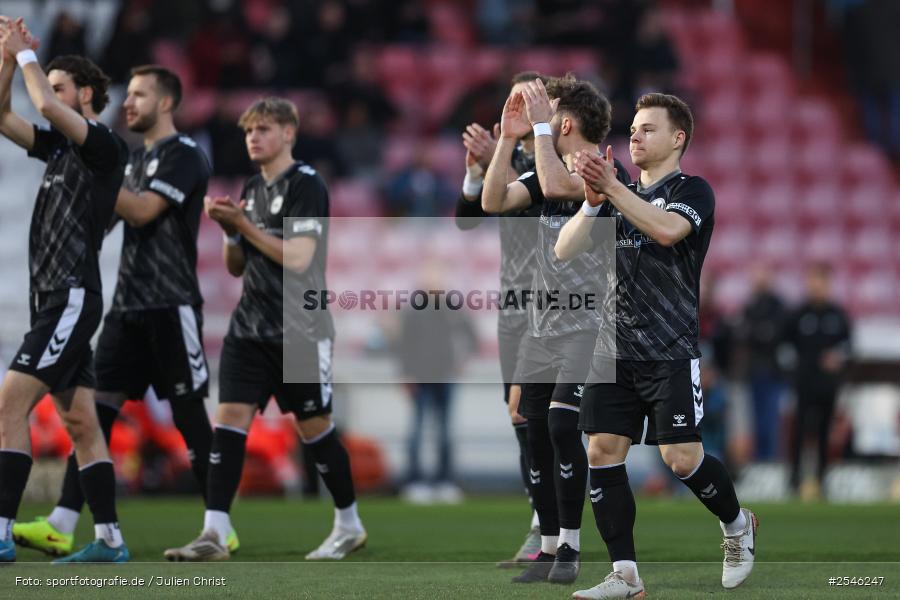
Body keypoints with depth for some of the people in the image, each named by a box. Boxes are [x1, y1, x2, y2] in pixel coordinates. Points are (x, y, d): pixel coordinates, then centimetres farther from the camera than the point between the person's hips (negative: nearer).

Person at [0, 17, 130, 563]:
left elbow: (48, 107, -23)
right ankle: (110, 539, 11)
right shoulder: (59, 146, 16)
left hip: (74, 297, -9)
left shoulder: (107, 146, -8)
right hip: (55, 298, 9)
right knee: (80, 420, 8)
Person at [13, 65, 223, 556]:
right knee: (96, 408, -2)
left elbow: (142, 211, -18)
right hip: (128, 305, 8)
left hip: (170, 307, -8)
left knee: (189, 415, -4)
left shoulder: (183, 156, -7)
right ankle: (61, 526, -8)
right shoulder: (136, 158, 18)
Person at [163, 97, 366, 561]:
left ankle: (349, 524, 22)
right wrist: (228, 230, -1)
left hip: (300, 331, -6)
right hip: (249, 327, 6)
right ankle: (214, 534, -12)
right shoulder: (252, 189, 14)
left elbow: (298, 258, -18)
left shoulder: (306, 185, -8)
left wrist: (243, 225, -15)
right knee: (229, 418, -7)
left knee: (313, 428, 3)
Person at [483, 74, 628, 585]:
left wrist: (540, 126, -19)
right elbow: (493, 201, 5)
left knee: (562, 425, -18)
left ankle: (571, 546, -9)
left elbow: (557, 187, -28)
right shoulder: (550, 172, 13)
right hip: (542, 325, 8)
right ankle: (549, 549, 11)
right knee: (538, 435, 5)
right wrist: (509, 138, 0)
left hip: (585, 326, -8)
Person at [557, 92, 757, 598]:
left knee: (682, 459, -10)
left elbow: (666, 230, -25)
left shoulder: (693, 191, -2)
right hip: (615, 349, 5)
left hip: (671, 352, -5)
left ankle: (738, 524, 21)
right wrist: (594, 199, -9)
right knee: (603, 452, -6)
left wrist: (611, 186, -30)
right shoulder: (619, 198, 15)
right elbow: (565, 251, 5)